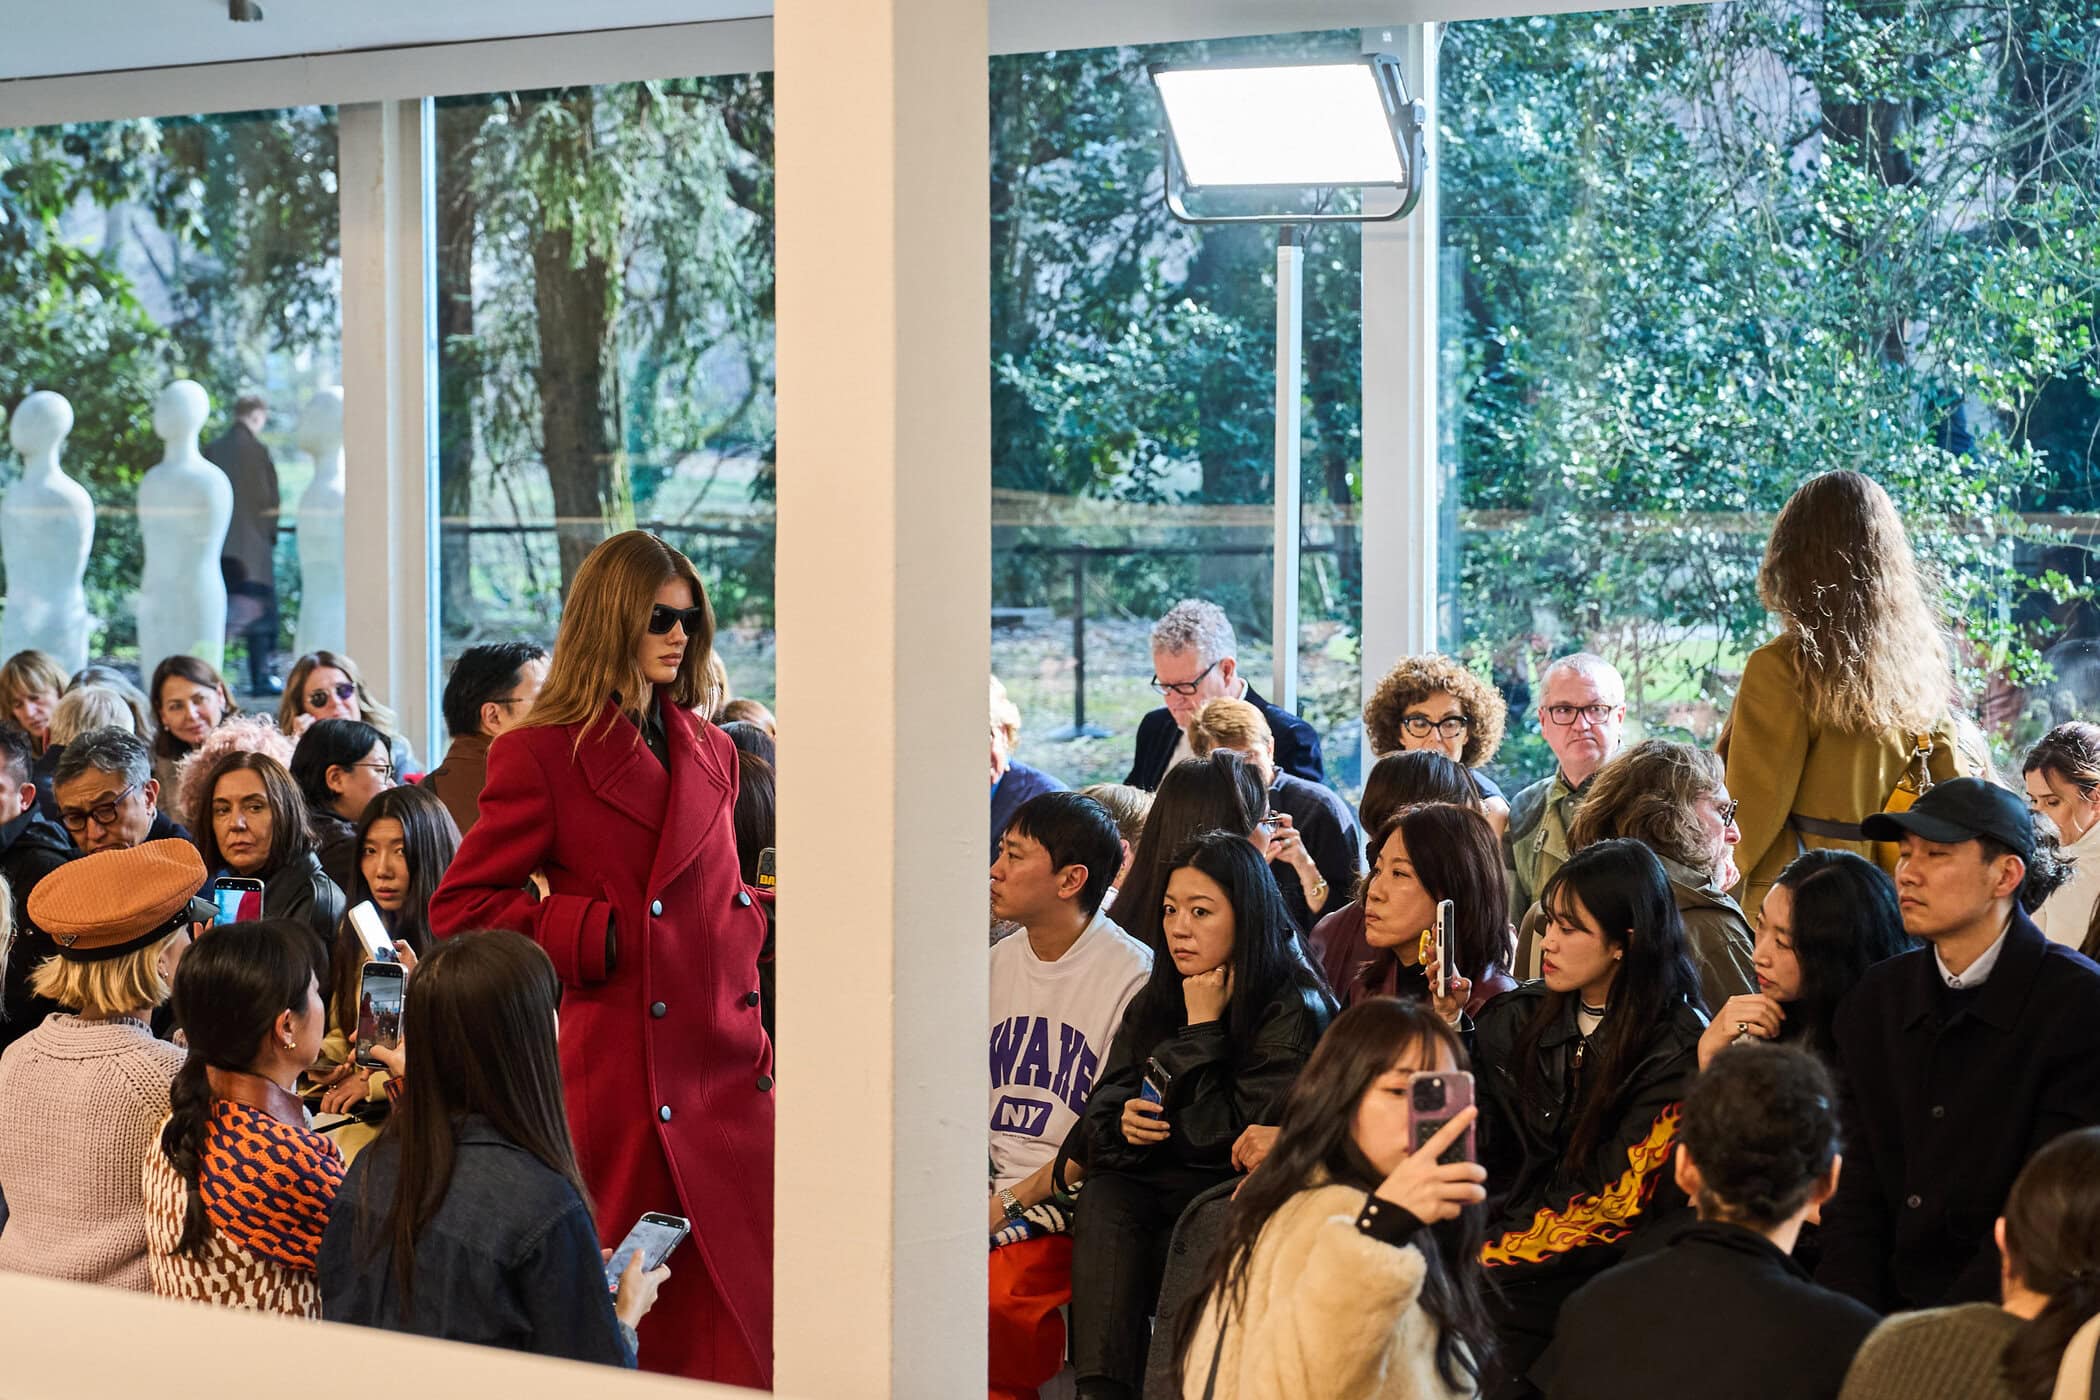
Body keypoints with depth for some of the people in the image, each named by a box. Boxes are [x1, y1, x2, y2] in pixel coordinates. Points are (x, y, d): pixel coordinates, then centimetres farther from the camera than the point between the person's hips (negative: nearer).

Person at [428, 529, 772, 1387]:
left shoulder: (710, 754, 15)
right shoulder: (542, 755, -4)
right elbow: (458, 910, -5)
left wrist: (748, 919, 8)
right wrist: (597, 938, -11)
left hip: (729, 1063, 6)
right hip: (621, 1070, -6)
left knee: (745, 1308, 3)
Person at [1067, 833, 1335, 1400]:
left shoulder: (1293, 1012, -10)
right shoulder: (1154, 1001, 11)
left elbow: (1223, 1141, -14)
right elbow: (1102, 1106, 11)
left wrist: (1202, 1029, -13)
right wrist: (1123, 1122, -12)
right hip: (1161, 1190, 5)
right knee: (1105, 1199, -28)